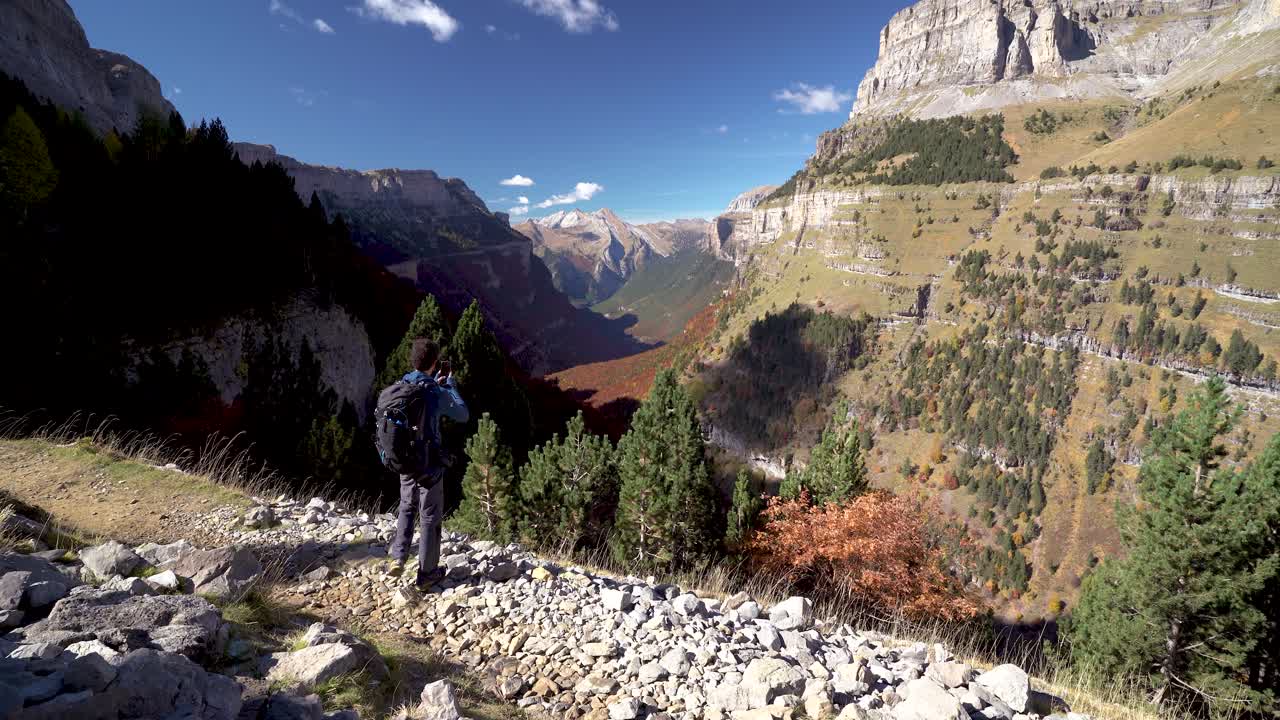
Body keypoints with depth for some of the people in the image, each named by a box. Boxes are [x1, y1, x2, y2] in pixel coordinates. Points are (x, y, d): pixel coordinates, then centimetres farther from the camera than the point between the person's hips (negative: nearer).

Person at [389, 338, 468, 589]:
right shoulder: (437, 393, -20)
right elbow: (463, 415, -3)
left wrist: (437, 383, 15)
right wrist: (450, 382, 2)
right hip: (429, 465, -5)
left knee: (407, 508, 27)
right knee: (430, 518, 9)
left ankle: (398, 557, 18)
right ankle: (426, 574, 19)